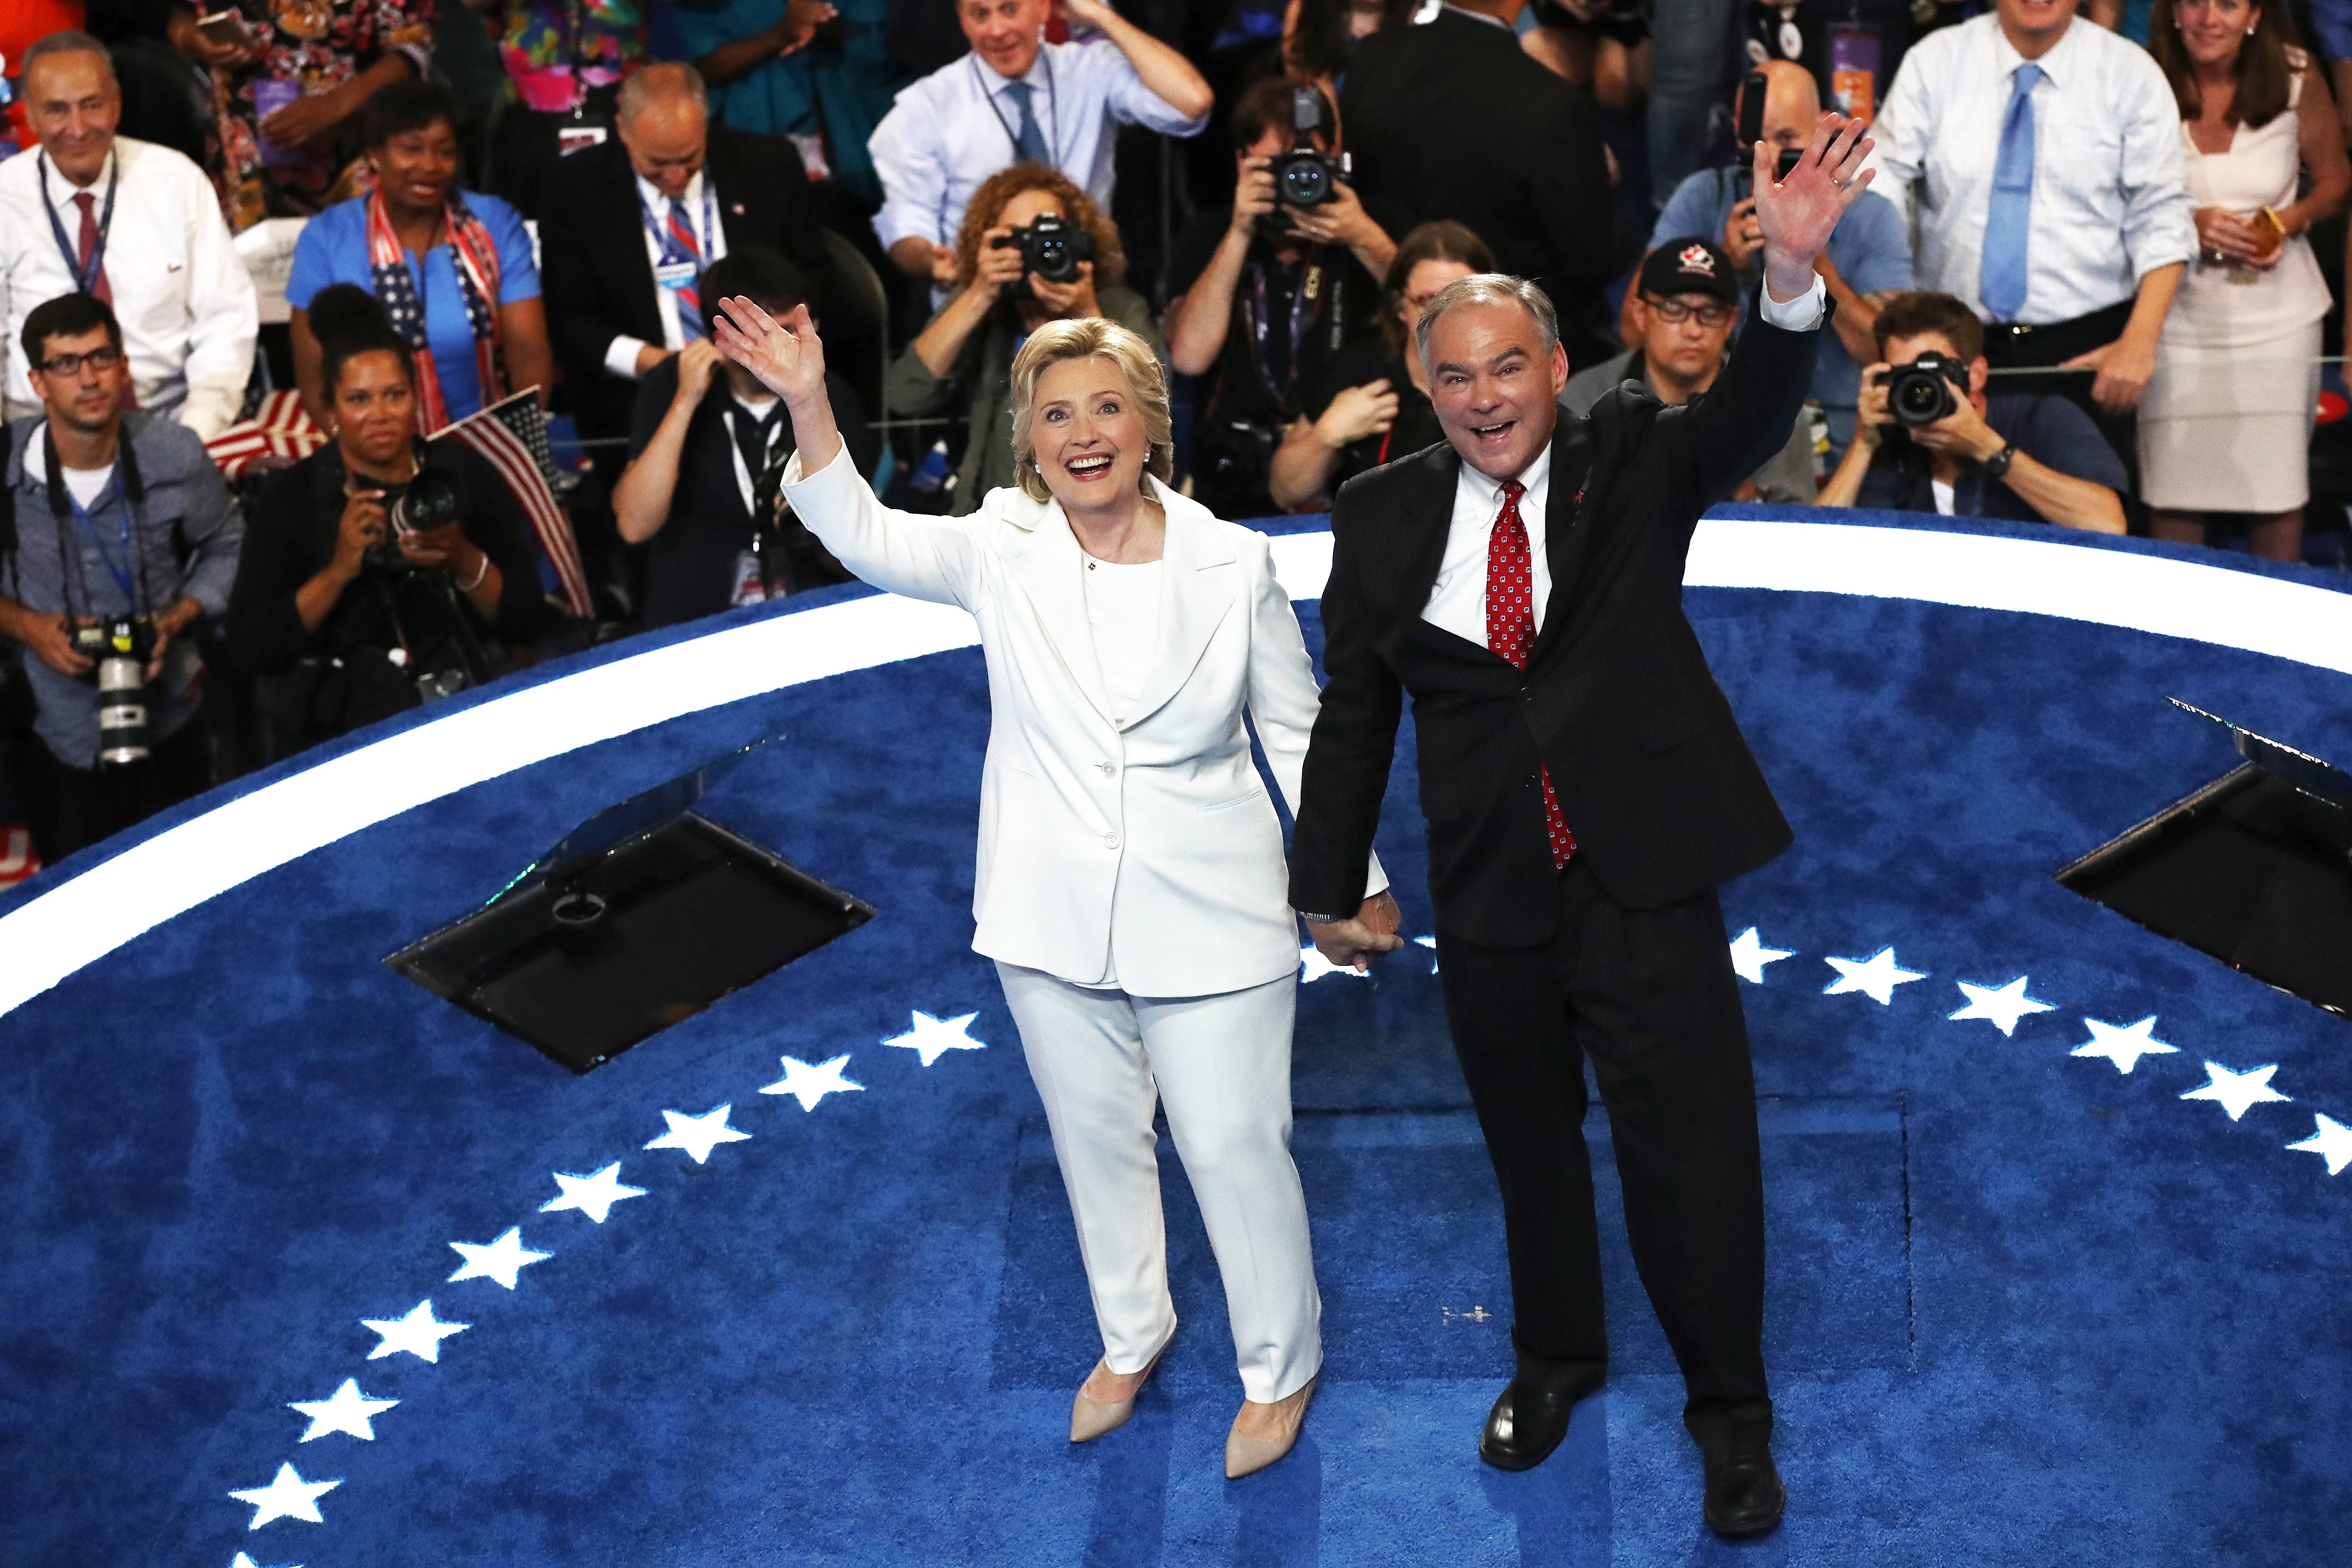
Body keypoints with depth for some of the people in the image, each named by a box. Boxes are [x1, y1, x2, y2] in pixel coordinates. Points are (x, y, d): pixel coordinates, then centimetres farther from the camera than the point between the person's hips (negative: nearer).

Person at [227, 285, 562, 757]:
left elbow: (531, 621, 5)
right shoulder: (290, 497, 5)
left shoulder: (465, 474, 9)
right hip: (338, 733, -2)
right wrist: (339, 571, -15)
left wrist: (466, 562, -13)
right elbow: (249, 648, -4)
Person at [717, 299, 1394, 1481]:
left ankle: (1280, 1368, 31)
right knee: (1095, 1136, 20)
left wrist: (1357, 878, 6)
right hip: (1053, 918, 2)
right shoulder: (1004, 551, -7)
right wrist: (809, 408, -37)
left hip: (1206, 918, -2)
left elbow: (1298, 732, 1)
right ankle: (1130, 1337, 44)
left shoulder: (1232, 565, -9)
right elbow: (867, 537, -21)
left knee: (1234, 1145, 7)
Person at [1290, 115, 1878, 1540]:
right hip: (1487, 897, 2)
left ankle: (1732, 1413, 23)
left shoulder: (1630, 461, -4)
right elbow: (1353, 709, 6)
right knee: (1530, 1148, 19)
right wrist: (1330, 884, 9)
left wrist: (1793, 274, -43)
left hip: (1644, 881, -2)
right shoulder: (1386, 517, 0)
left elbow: (1748, 423, -24)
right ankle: (1558, 1359, 43)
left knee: (1693, 1155, 2)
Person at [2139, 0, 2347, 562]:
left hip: (2276, 316, 1)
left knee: (2277, 481, 3)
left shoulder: (2296, 82, -2)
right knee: (2174, 484, 0)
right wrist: (2189, 224, -16)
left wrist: (2294, 220, -11)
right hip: (2179, 314, 0)